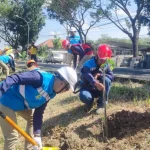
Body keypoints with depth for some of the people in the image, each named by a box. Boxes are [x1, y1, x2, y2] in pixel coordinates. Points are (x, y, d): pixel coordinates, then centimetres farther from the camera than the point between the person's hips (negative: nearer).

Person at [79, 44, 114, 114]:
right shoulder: (88, 64, -24)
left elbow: (111, 75, -14)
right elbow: (88, 75, -44)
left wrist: (100, 75, -29)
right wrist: (96, 83, -64)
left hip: (99, 89, 4)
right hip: (88, 89, -4)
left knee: (107, 80, -27)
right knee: (83, 96, -39)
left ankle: (101, 104, -14)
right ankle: (90, 101, 2)